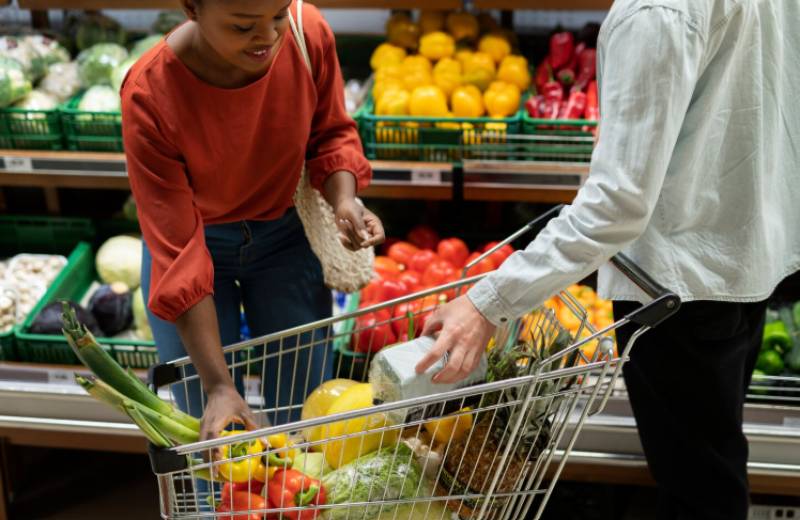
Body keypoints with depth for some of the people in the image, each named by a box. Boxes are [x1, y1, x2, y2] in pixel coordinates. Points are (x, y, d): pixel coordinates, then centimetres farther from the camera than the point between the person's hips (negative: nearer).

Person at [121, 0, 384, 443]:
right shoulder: (149, 95, -30)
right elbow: (178, 253, -28)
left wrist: (344, 200, -23)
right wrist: (218, 385, -30)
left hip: (284, 235, 3)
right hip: (196, 243, -2)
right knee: (213, 434, 4)